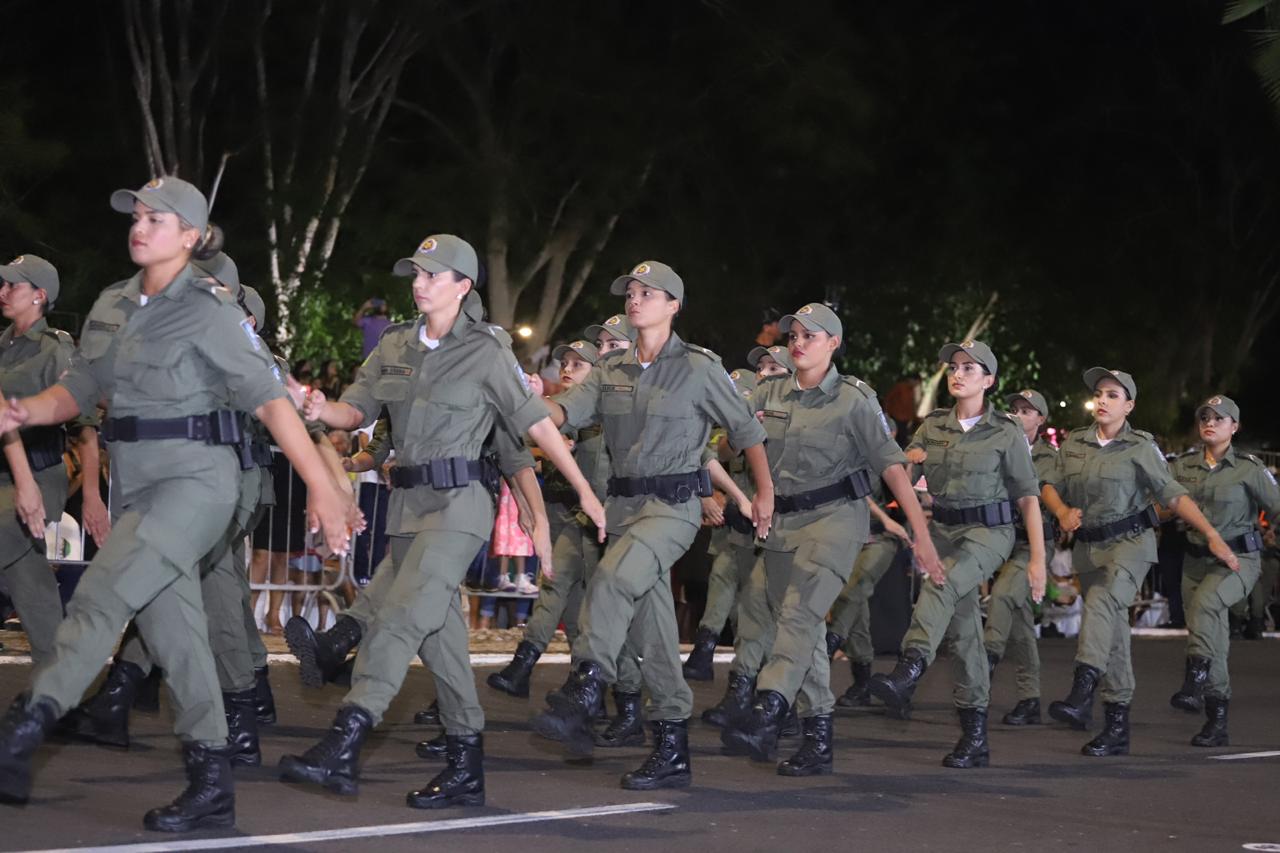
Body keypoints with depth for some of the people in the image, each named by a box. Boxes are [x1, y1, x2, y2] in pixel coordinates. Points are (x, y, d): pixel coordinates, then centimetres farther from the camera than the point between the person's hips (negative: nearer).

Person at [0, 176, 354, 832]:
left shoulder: (210, 311, -8)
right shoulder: (111, 306, 12)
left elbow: (270, 401, -13)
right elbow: (78, 390, 17)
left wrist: (321, 486, -18)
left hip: (195, 478, -7)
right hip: (135, 483, 7)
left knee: (102, 594, -22)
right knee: (172, 633, 6)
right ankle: (212, 784, 11)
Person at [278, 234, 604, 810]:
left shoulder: (486, 351, -2)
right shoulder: (394, 346, 13)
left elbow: (536, 423, -1)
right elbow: (357, 411, 10)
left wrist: (584, 490, 0)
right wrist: (323, 410, -13)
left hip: (458, 502, -6)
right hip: (407, 502, 6)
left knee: (401, 616, -18)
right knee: (440, 633, 9)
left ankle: (342, 748, -26)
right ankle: (466, 767, 15)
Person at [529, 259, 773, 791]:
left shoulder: (698, 367, -2)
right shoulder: (612, 370, 12)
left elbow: (745, 429, 5)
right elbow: (567, 411, -2)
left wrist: (765, 493, 6)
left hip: (674, 503, -6)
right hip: (623, 502, 6)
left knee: (612, 579, -31)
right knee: (651, 630, 5)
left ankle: (582, 697, -34)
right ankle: (672, 751, 9)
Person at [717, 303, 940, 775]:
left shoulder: (853, 399, -4)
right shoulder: (770, 394, 10)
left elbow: (892, 465, -8)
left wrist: (921, 534, -13)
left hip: (835, 516, -6)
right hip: (784, 520, 6)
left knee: (799, 612, -22)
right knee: (805, 628, 7)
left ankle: (766, 715, -38)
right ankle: (818, 739, 12)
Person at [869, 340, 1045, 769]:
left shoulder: (1006, 432, -3)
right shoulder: (932, 426, 10)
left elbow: (1028, 496, -3)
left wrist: (1038, 558, -8)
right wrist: (907, 461, -11)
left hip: (988, 531, -5)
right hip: (943, 528, 5)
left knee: (940, 587, -33)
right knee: (962, 629, 3)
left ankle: (906, 675, -51)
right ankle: (974, 737, 8)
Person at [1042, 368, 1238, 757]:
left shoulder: (1140, 447, -3)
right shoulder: (1074, 442, 9)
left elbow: (1174, 495, -6)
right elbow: (1050, 486, 15)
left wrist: (1212, 536, -12)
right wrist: (1062, 511, -7)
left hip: (1130, 541, -5)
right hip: (1088, 546, 5)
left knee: (1102, 601, -32)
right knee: (1113, 632, 6)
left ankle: (1081, 694, -48)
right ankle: (1117, 725, 10)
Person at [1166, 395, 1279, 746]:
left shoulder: (1249, 468, -6)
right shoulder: (1184, 465, 5)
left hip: (1238, 557, -5)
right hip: (1197, 558, 5)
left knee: (1204, 601, -35)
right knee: (1213, 642, 5)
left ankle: (1195, 683, -36)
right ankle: (1217, 723, 12)